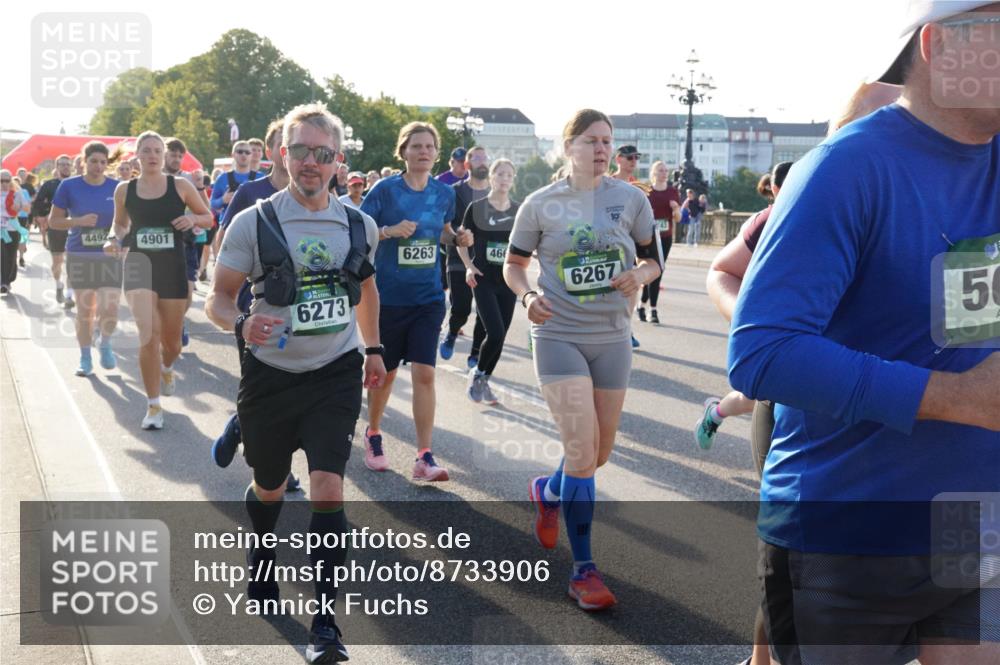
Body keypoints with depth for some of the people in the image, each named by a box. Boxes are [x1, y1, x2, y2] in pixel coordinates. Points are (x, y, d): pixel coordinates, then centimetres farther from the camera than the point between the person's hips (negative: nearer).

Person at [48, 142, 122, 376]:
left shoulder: (117, 188, 1)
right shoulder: (69, 186, -2)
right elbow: (53, 220, 1)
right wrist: (79, 221, -14)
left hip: (110, 256, 0)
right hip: (79, 257, 0)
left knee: (109, 310, -9)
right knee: (84, 310, 7)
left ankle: (105, 345, 21)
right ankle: (85, 358, 24)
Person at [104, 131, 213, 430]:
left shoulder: (180, 186, -1)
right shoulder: (124, 190, 3)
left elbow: (209, 218, 7)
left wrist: (193, 219, -14)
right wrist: (114, 239, -4)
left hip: (173, 269, 1)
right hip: (138, 266, -1)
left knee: (171, 340, 11)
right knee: (148, 334, -16)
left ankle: (166, 368, 50)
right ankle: (154, 406, -5)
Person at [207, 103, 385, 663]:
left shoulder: (360, 226, 0)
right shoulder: (254, 223, -10)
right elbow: (219, 299, -6)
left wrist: (373, 349, 18)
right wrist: (242, 325, -27)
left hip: (336, 374, 1)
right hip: (271, 374, 0)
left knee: (329, 487, -13)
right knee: (269, 487, 17)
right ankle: (260, 562, 51)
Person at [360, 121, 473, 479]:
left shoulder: (444, 193, 2)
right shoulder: (385, 189, -9)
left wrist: (458, 237, -3)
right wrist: (389, 230, -24)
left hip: (428, 298, 2)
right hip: (388, 297, -2)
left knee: (424, 374, -6)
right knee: (385, 372, 12)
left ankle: (424, 459, -2)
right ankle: (373, 434, 38)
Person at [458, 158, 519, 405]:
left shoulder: (518, 210, 5)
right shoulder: (476, 208, -4)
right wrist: (469, 266, -10)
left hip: (508, 280, 4)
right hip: (483, 279, -4)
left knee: (500, 337, 5)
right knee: (495, 334, -15)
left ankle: (484, 381, 23)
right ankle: (477, 372, 10)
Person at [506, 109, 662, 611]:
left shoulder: (631, 199, 1)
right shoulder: (541, 204, -2)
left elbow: (653, 259, 9)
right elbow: (514, 263, 7)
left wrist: (641, 274, -14)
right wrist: (527, 295, -15)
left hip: (612, 337, 4)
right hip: (559, 335, -3)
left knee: (600, 453, 13)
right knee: (581, 448, -13)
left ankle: (547, 492, 47)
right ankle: (583, 570, -1)